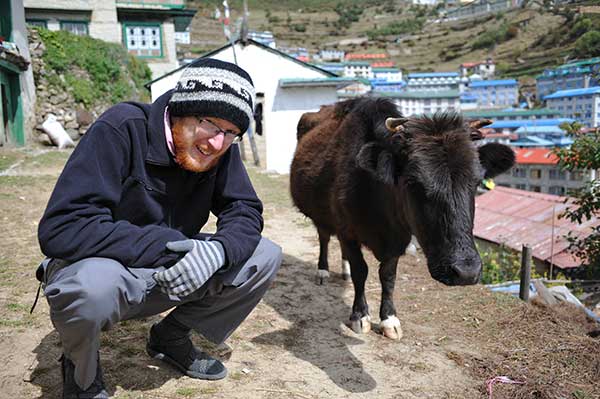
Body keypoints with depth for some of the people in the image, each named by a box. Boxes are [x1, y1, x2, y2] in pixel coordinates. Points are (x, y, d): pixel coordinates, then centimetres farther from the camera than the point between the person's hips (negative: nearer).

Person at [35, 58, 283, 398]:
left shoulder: (222, 149, -8)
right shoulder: (122, 129, -25)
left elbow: (245, 211, -8)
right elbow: (59, 229, -30)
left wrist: (218, 250, -32)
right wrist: (165, 246, -35)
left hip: (170, 274, 5)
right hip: (104, 266, -5)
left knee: (265, 257, -10)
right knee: (92, 286, -40)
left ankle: (171, 338, 10)